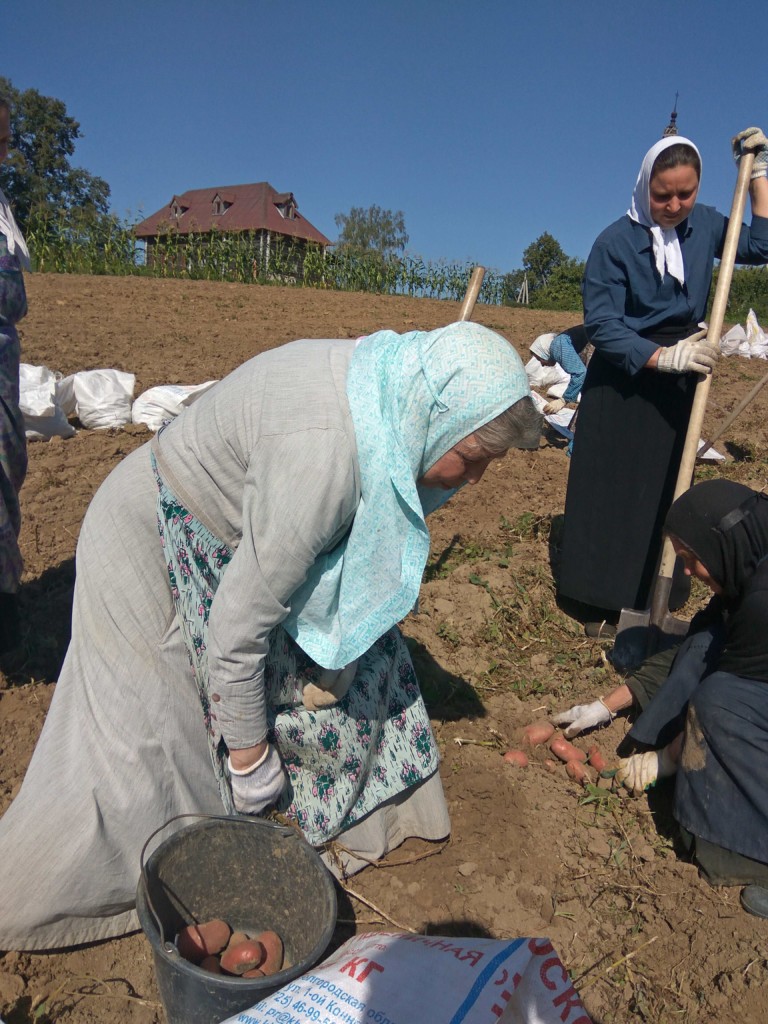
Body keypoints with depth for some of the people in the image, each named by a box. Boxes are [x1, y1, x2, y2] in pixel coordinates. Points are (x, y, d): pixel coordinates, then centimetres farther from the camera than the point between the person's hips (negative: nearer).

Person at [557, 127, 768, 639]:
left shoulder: (705, 225, 2)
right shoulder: (616, 241, -13)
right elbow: (600, 323, -17)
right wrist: (662, 356, -26)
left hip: (680, 383, 5)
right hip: (622, 382, -5)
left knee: (667, 491, 10)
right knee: (611, 492, 0)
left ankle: (655, 596, 24)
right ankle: (601, 604, 12)